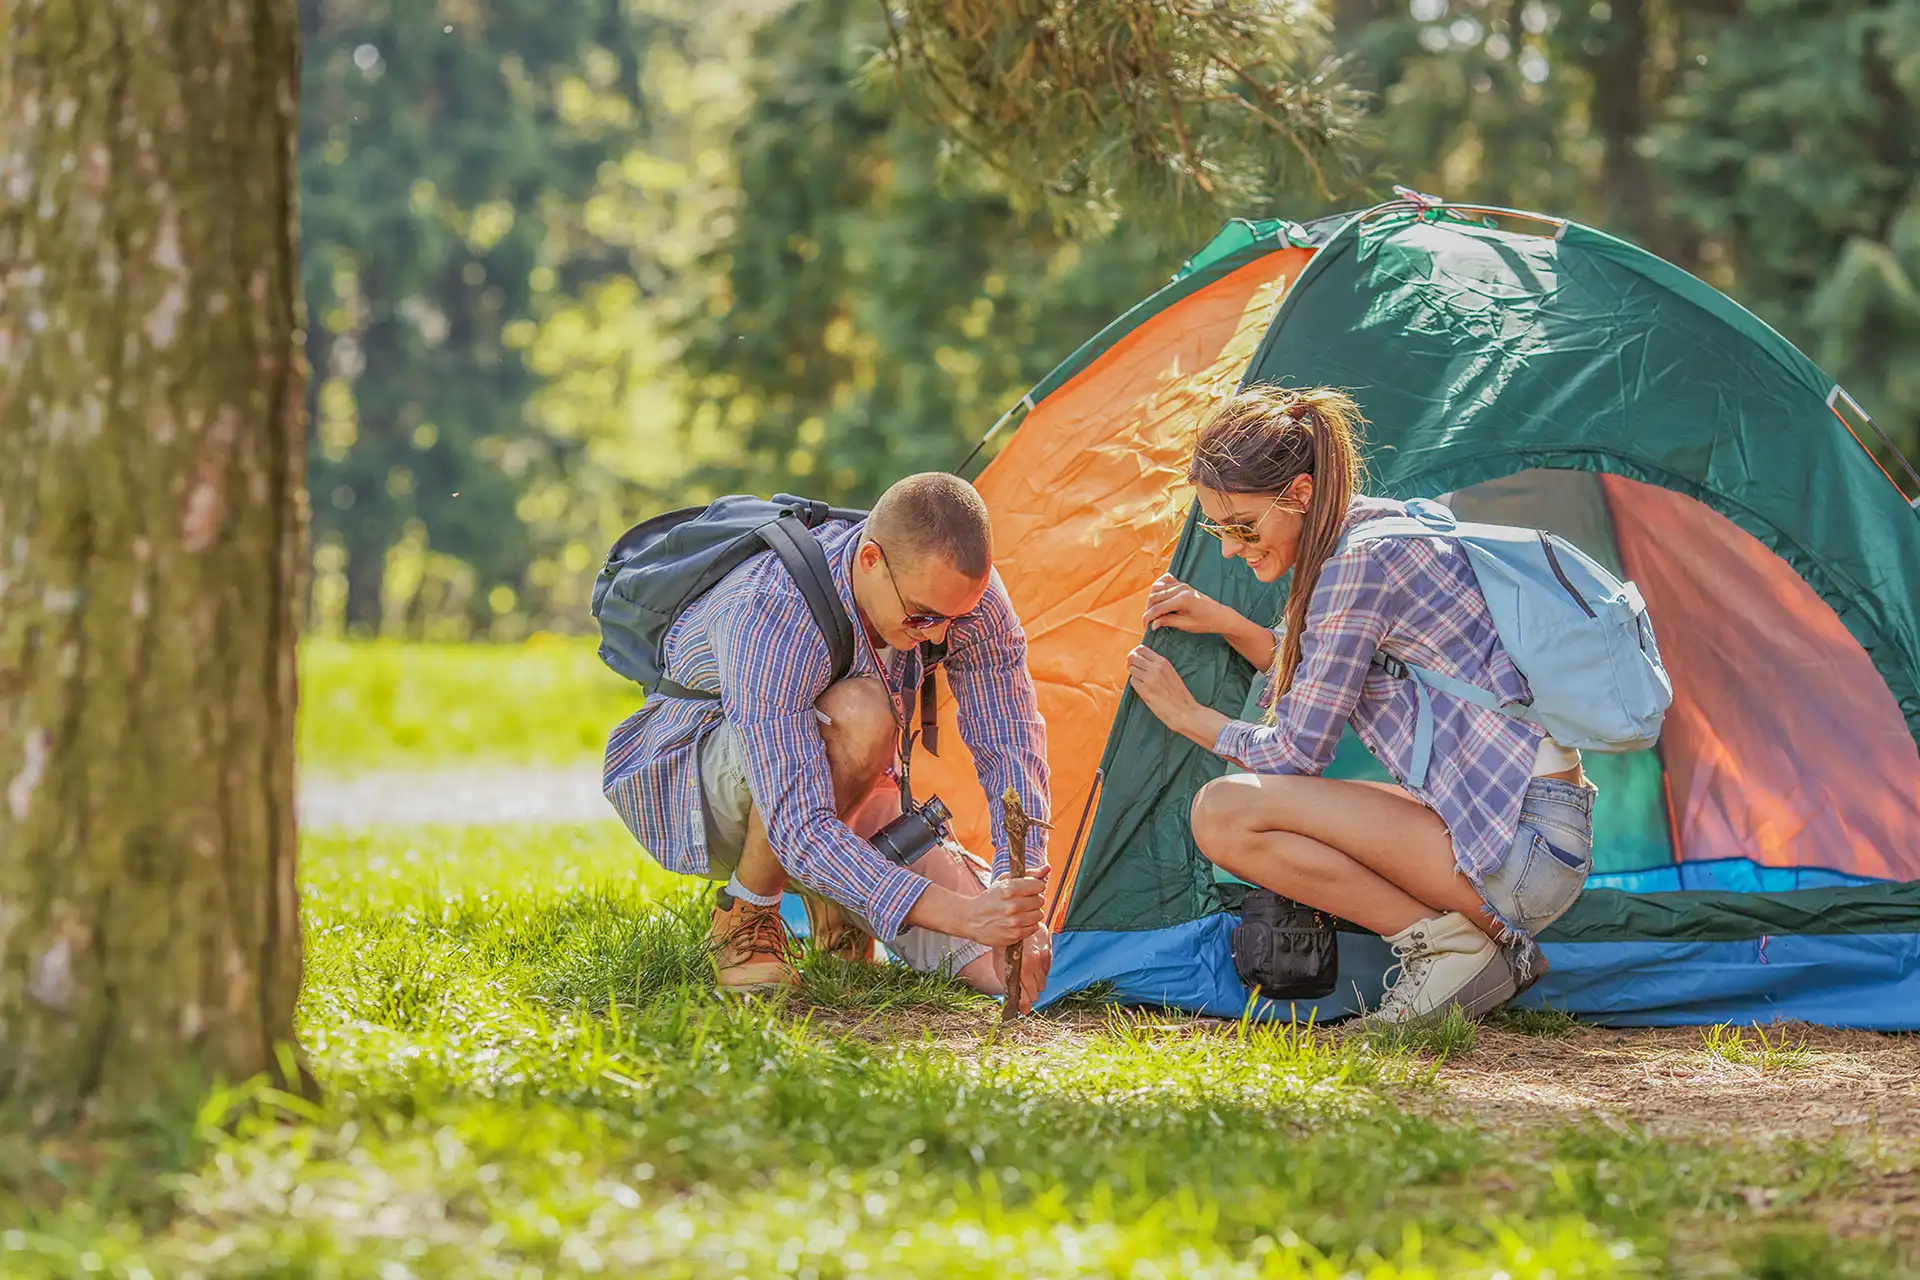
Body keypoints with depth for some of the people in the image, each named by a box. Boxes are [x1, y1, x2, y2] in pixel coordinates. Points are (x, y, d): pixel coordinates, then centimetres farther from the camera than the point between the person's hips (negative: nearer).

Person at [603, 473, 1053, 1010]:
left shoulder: (962, 589, -22)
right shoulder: (769, 616, -39)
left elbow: (1012, 749, -14)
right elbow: (799, 829, -44)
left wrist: (1021, 901, -29)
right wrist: (958, 913, -51)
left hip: (842, 790, 6)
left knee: (1008, 965, -13)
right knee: (857, 715, -40)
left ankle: (834, 896, 16)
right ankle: (744, 915, -17)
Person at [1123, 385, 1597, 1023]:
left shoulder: (1360, 563, -15)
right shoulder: (1386, 525, 13)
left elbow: (1297, 751, -10)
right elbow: (1315, 687, 29)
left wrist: (1189, 716, 6)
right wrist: (1224, 623, 17)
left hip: (1524, 839, -10)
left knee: (1225, 813, -16)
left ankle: (1446, 944, -10)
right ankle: (1490, 948, 10)